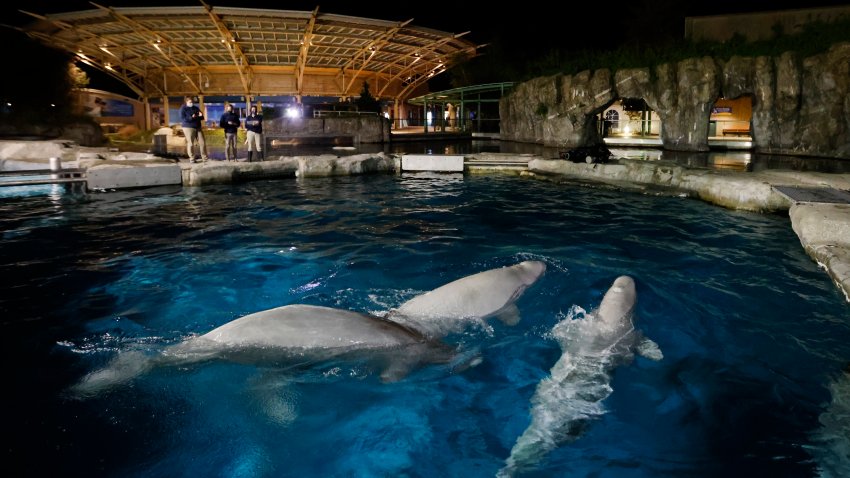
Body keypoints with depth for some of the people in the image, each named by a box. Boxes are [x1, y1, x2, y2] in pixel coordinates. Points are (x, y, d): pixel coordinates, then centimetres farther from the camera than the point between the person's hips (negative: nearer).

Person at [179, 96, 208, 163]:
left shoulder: (196, 108, 15)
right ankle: (192, 159, 2)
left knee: (202, 142, 0)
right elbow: (182, 119, -13)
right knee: (190, 143, -5)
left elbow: (202, 118, 16)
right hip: (189, 127, -5)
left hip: (198, 127, 5)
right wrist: (191, 118, -27)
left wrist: (200, 115, -8)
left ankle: (204, 158, 7)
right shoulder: (183, 109, -2)